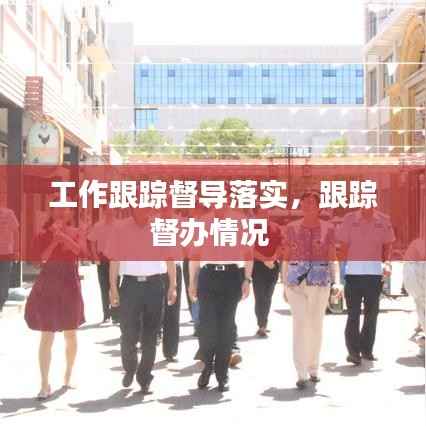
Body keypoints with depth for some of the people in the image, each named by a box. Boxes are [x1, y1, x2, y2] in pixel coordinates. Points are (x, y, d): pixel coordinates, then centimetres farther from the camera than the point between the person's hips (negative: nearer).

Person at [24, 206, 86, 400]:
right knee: (47, 337, -6)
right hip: (48, 286, -2)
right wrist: (55, 239, -18)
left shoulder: (75, 232, 6)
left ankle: (68, 375, 30)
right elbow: (43, 257, -11)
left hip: (70, 285, 2)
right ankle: (45, 384, -5)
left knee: (71, 335, 12)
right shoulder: (45, 233, 1)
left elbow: (81, 250, -13)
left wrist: (63, 236, -22)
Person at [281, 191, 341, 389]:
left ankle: (313, 369, 24)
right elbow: (286, 259, 9)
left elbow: (333, 259, 3)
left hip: (321, 282, 1)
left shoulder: (327, 228, 4)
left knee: (316, 325, 8)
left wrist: (336, 282, -10)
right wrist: (284, 285, 7)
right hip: (296, 281, -1)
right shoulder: (291, 228, 5)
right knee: (300, 324, -9)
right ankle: (301, 374, -7)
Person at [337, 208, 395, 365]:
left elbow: (387, 246, 11)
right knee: (353, 313, -1)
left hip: (375, 273, 3)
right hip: (353, 273, -3)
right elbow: (343, 245, 2)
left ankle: (367, 349, 22)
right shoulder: (349, 219, 0)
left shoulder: (383, 221, 5)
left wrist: (385, 266, 7)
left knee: (372, 313, 10)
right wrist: (346, 266, -3)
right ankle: (353, 351, 3)